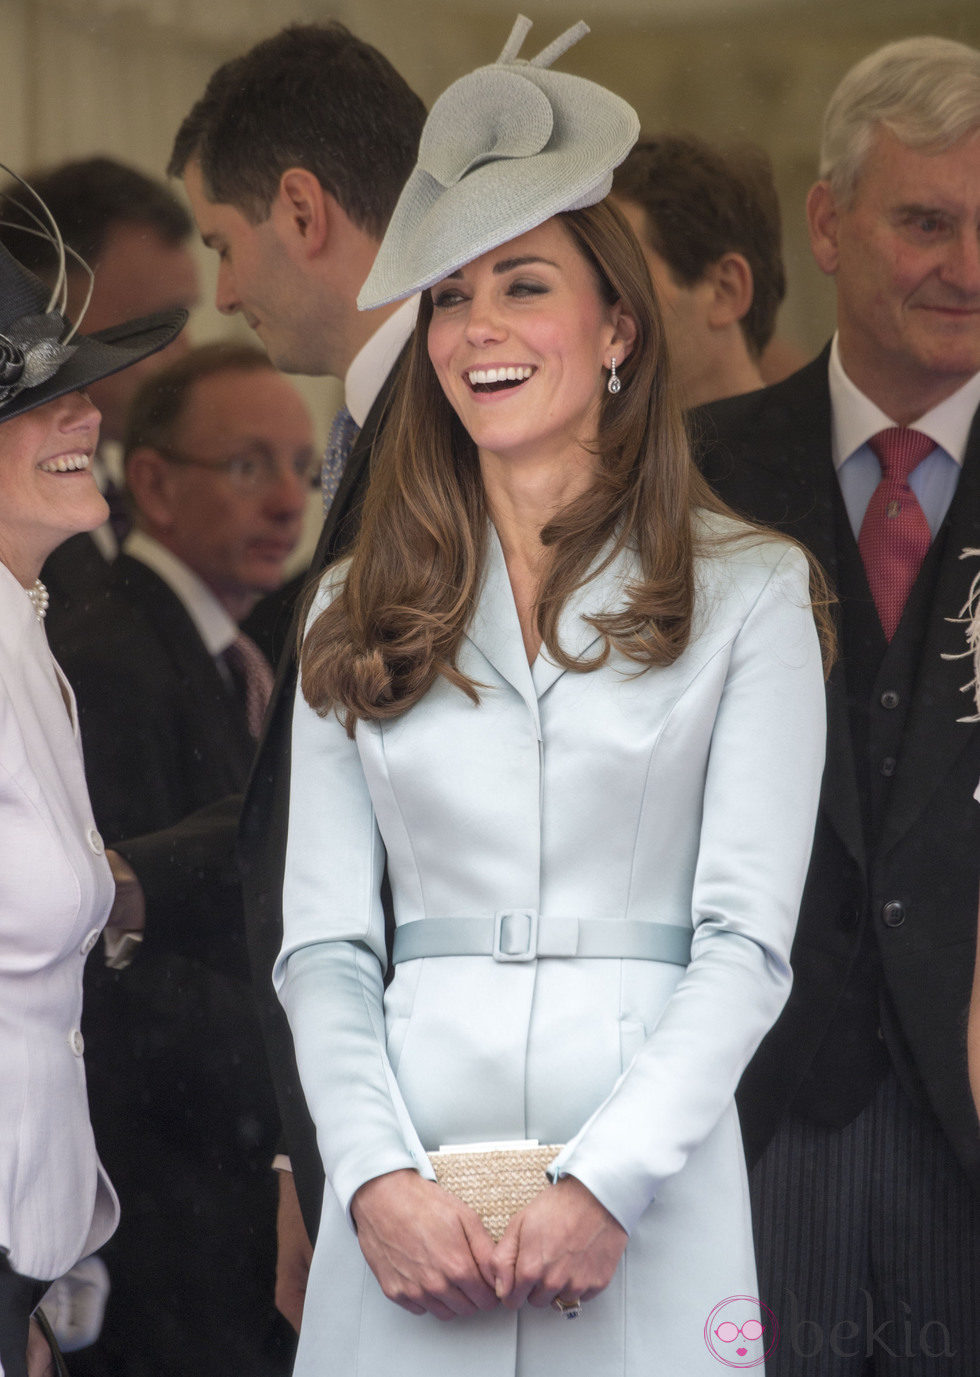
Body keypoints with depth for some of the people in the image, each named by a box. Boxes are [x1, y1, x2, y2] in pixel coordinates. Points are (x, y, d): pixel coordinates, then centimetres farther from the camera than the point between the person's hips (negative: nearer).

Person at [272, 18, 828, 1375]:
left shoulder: (748, 592, 2)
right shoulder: (357, 614, 10)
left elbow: (747, 938, -4)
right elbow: (323, 943, 5)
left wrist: (605, 1185, -15)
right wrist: (376, 1181, -11)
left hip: (648, 1185, -2)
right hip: (409, 1197, 2)